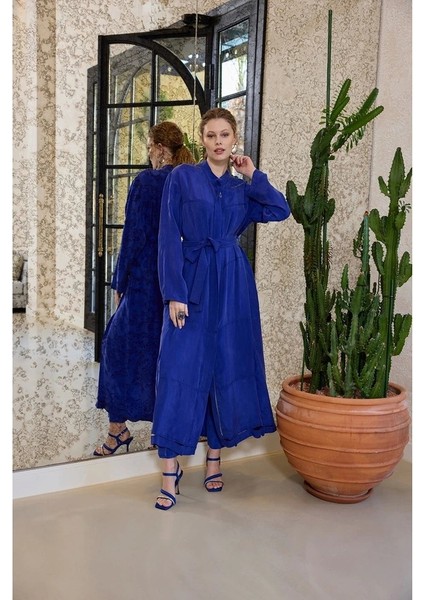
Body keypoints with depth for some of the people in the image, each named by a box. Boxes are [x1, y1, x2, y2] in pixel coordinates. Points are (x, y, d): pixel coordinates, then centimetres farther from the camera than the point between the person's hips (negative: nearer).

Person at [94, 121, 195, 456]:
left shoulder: (146, 181, -11)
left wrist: (119, 283, -4)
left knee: (122, 344, 6)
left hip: (147, 279, -6)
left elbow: (135, 235, -11)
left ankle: (118, 428, 10)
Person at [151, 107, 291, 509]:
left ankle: (215, 458, 21)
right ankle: (170, 471, 3)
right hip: (193, 283, -4)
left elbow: (281, 210, -3)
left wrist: (252, 175, 2)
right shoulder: (182, 177, 1)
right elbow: (169, 239, -6)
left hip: (234, 284, 4)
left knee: (228, 367, 6)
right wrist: (174, 293, -13)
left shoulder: (242, 188, 12)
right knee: (180, 369, -6)